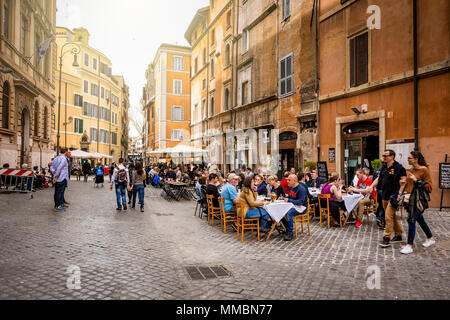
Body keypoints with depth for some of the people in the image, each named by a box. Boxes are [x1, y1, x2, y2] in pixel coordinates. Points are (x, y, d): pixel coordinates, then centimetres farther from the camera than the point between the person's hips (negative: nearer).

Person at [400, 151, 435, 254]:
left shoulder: (424, 169, -11)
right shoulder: (409, 171, 11)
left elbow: (429, 186, -13)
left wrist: (417, 180, -18)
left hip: (419, 198, -8)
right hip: (411, 197, 8)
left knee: (412, 220, -10)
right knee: (420, 219, 19)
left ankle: (409, 246, -5)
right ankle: (430, 239, 39)